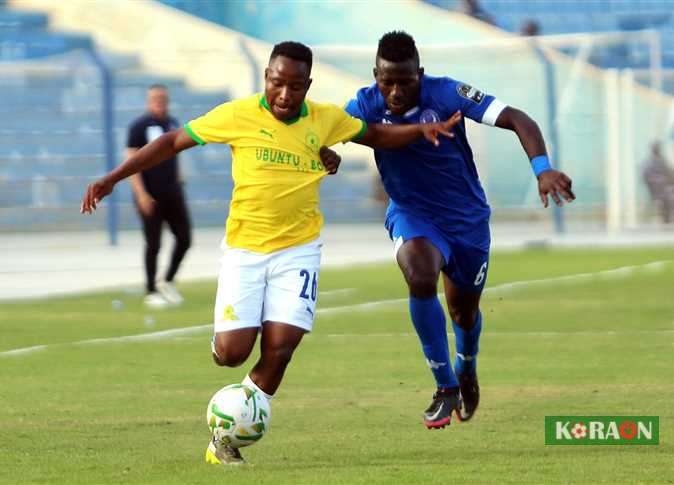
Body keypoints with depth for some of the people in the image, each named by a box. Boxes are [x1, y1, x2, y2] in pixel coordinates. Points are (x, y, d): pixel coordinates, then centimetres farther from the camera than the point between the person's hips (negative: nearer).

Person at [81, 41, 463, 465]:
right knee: (231, 353, -11)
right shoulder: (238, 115, -8)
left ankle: (227, 439, 5)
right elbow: (172, 142, -2)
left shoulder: (326, 119, 0)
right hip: (244, 249, -1)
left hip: (298, 251, 1)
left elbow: (378, 135, 17)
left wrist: (422, 130, -1)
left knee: (279, 350, -10)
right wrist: (113, 179, -5)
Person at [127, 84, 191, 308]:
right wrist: (141, 194, -18)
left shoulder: (172, 124, 11)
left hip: (172, 193, 6)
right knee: (153, 244, -2)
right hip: (150, 196, -6)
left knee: (184, 238, 4)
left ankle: (167, 282, 22)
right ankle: (151, 292, 10)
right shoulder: (139, 126, -8)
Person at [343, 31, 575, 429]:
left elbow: (516, 119, -26)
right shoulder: (367, 106, -17)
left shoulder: (446, 94, -23)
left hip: (466, 215, 0)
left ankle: (467, 367, 54)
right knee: (421, 280, -31)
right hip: (412, 215, 0)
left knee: (465, 311, 16)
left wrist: (543, 168, -40)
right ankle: (446, 388, -14)